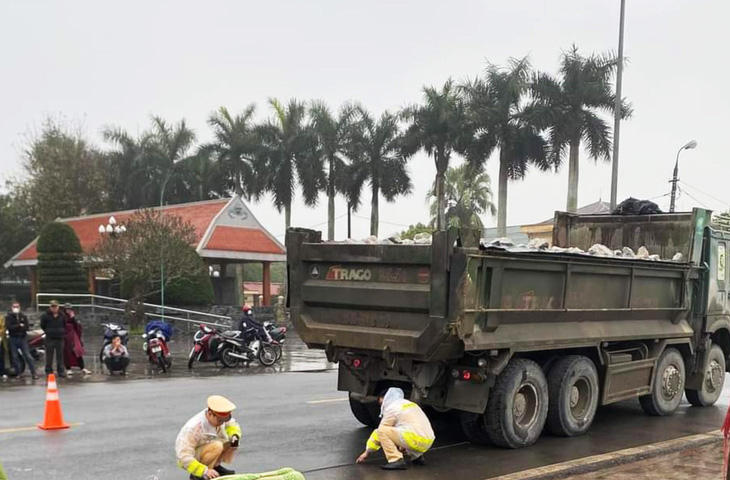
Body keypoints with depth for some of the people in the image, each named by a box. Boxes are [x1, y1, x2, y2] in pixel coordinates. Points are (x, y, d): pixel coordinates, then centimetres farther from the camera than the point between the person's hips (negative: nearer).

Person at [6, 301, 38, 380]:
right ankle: (17, 373, 12)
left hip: (22, 338, 0)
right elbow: (9, 326, -10)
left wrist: (15, 328, -12)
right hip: (13, 339, 0)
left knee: (28, 356, -4)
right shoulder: (8, 317, 4)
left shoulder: (23, 316, 7)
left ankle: (34, 373, -5)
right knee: (14, 357, 3)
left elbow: (27, 326, -3)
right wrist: (19, 326, -14)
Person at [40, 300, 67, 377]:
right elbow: (43, 326, 5)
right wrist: (47, 332, 4)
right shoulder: (45, 315, -5)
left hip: (60, 338, 2)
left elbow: (65, 325, 16)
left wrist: (62, 332, 8)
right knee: (49, 356, 1)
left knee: (60, 356, 6)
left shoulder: (62, 315, 4)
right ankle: (49, 371, 10)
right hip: (50, 338, -2)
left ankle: (61, 371, 13)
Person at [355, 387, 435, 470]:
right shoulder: (410, 404, 25)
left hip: (417, 440, -9)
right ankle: (416, 456, 19)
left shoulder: (391, 408, 0)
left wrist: (367, 452, 14)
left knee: (381, 431, -9)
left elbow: (379, 432, 5)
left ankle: (396, 460, -17)